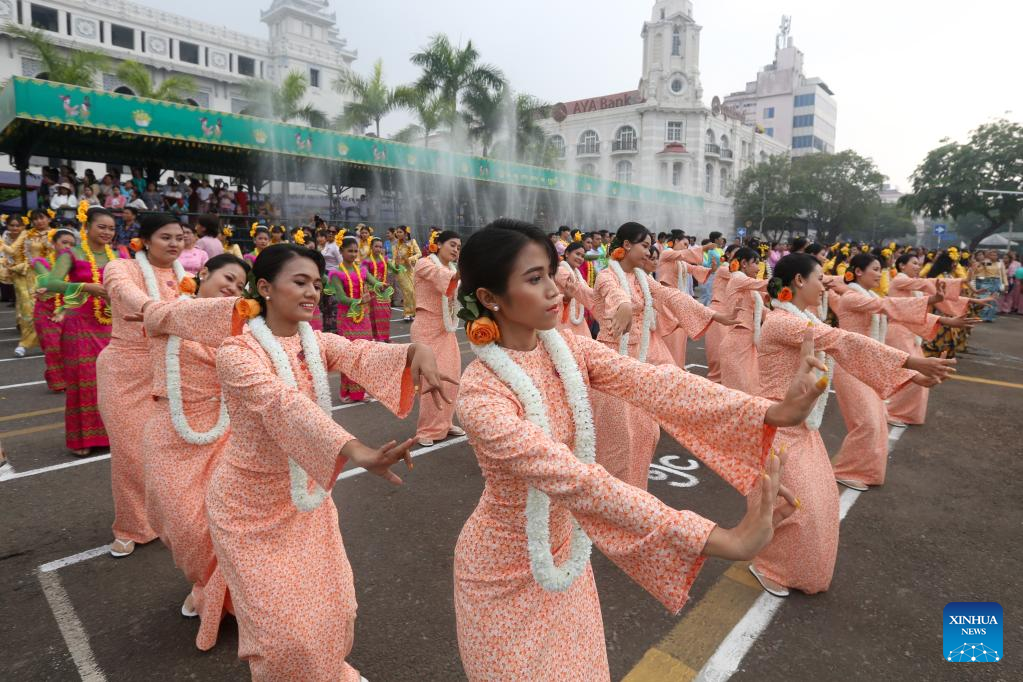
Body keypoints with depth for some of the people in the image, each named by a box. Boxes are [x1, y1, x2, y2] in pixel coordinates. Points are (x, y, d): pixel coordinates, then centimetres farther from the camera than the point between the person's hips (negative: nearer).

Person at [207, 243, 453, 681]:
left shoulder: (318, 343, -3)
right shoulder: (236, 352, -22)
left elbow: (363, 356, -23)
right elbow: (284, 405, -39)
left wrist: (416, 352, -45)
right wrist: (356, 451, -54)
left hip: (307, 494, 5)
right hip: (252, 502, -5)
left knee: (329, 604, 14)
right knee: (283, 622, 3)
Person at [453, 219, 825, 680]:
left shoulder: (565, 347, -10)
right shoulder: (482, 396, -32)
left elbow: (652, 383, -20)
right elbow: (577, 480, -40)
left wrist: (770, 412, -30)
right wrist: (719, 539, -44)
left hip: (564, 549, 6)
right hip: (507, 572, -5)